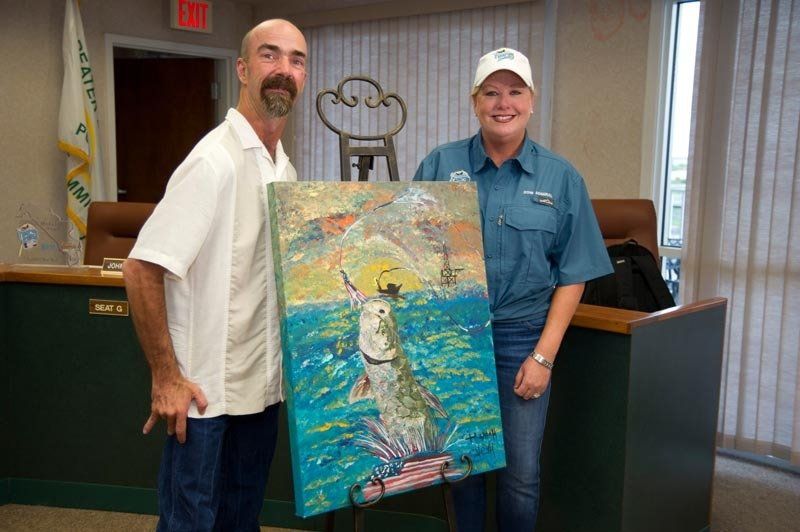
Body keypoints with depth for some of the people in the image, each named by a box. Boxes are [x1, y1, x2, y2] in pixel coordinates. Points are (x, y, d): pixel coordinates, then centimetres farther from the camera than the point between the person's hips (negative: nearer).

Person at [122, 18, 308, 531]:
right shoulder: (215, 159, -17)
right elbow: (141, 269, -20)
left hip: (263, 388, 8)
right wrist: (166, 378, -18)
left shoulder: (286, 169, 8)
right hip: (205, 393, -7)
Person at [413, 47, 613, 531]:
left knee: (521, 474, 5)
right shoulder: (440, 165, 0)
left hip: (522, 337, 0)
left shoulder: (562, 179, 1)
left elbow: (572, 275, 1)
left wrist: (544, 355, -5)